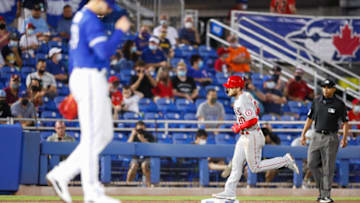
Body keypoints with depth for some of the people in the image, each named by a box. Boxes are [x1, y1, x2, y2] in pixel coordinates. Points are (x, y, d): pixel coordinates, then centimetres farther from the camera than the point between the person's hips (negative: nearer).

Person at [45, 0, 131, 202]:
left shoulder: (80, 17, 18)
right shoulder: (91, 20, -14)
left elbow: (73, 52, 23)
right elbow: (105, 51, -25)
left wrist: (74, 85, 26)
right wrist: (120, 31, -13)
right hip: (91, 78, -10)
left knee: (105, 135, 12)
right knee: (92, 136, -7)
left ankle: (62, 174, 10)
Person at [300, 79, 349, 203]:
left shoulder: (339, 104, -5)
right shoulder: (317, 102, 8)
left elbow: (345, 122, -3)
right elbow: (310, 118, 15)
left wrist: (344, 138, -13)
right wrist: (303, 134, 9)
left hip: (331, 138, -4)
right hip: (317, 136, 4)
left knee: (328, 168, -4)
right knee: (312, 164, 0)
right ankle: (321, 188, 17)